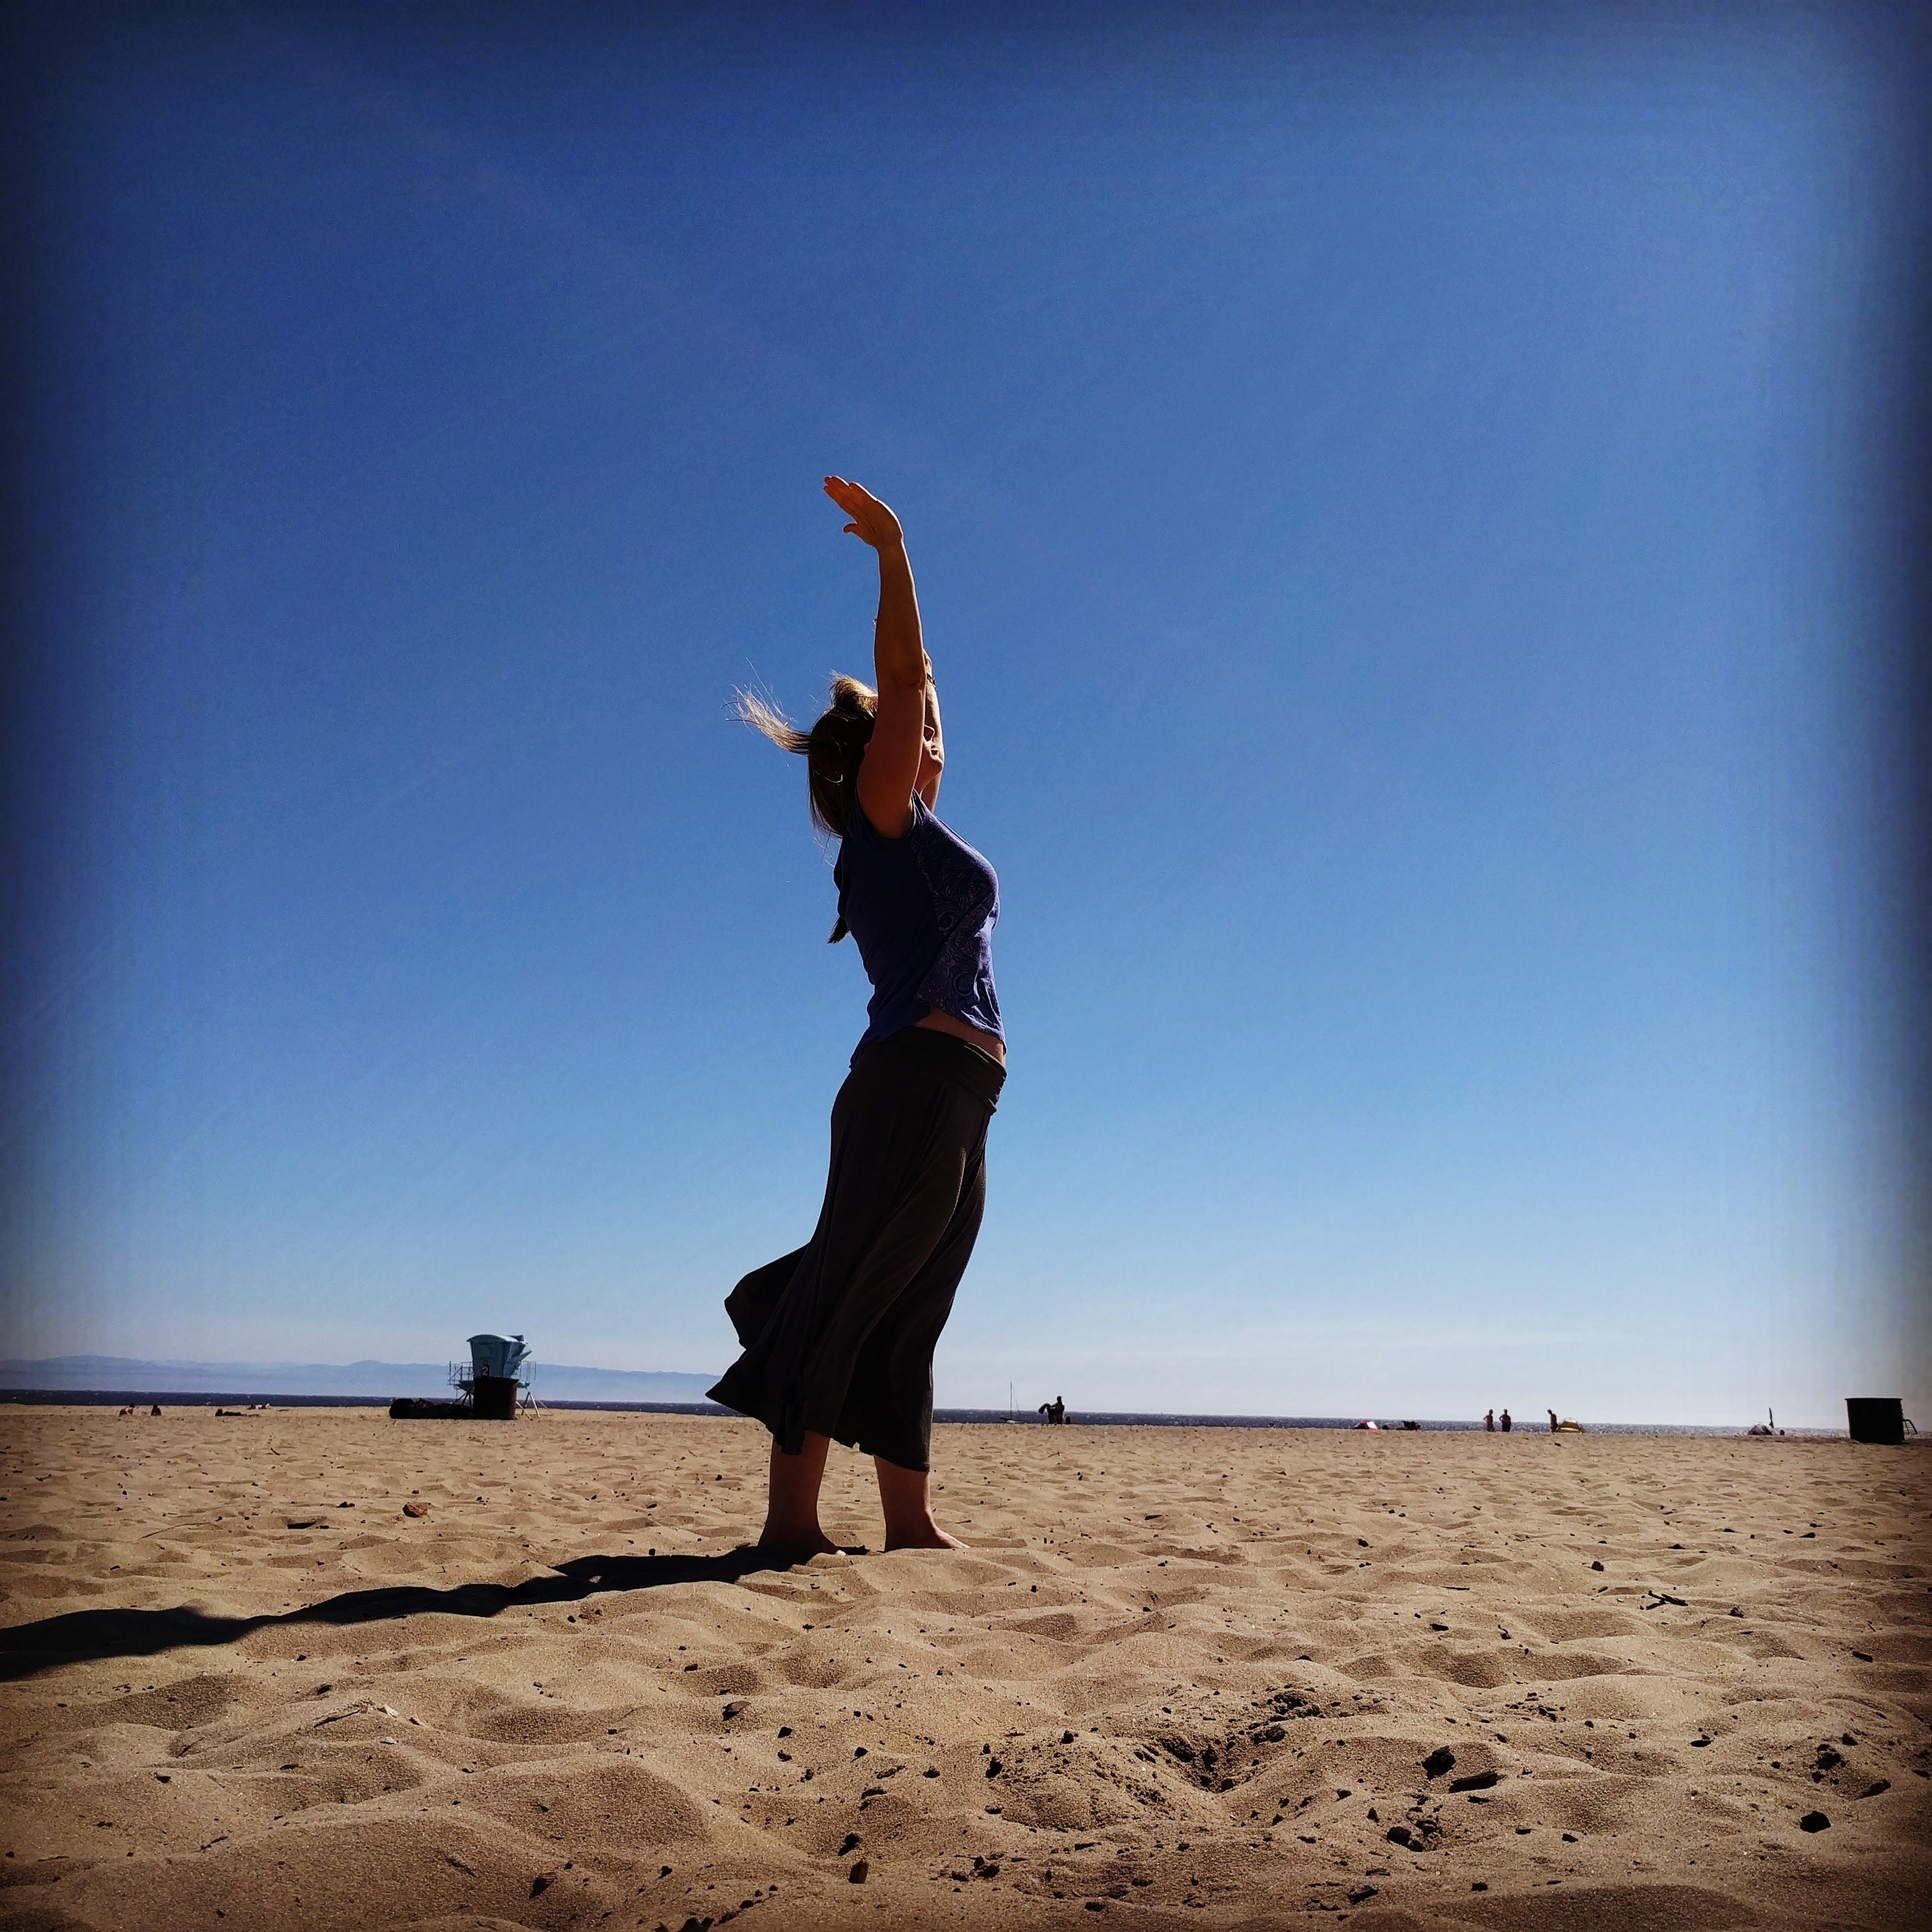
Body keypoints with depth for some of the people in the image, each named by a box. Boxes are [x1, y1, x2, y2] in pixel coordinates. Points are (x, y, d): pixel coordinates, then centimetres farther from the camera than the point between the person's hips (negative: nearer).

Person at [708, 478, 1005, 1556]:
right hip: (919, 1078, -9)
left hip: (950, 1105, 9)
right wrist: (893, 549, -4)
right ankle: (792, 1517, -8)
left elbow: (914, 689, 35)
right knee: (848, 1301, -10)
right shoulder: (886, 817, 0)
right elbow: (902, 676, -8)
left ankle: (910, 1518, 11)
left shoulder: (904, 836, 22)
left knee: (906, 1322, 7)